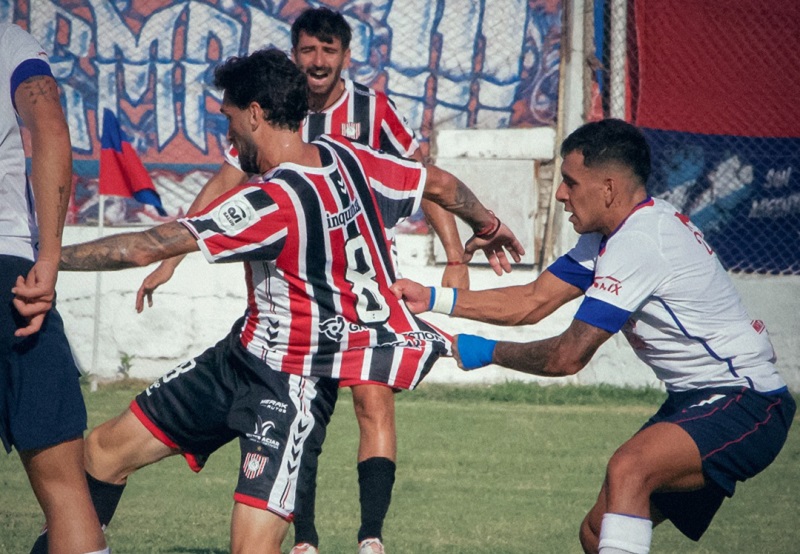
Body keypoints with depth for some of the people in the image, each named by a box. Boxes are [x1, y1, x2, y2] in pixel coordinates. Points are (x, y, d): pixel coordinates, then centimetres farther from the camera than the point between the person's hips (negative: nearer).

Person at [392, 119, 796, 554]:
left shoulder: (639, 241, -21)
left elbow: (568, 356, -19)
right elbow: (533, 301, 15)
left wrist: (485, 352, -5)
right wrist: (432, 299, 12)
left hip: (745, 404, -10)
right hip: (695, 403, 10)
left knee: (628, 467, -35)